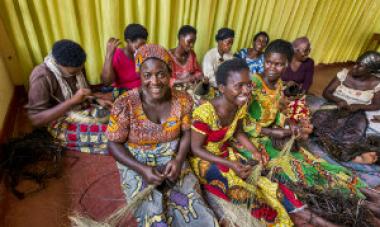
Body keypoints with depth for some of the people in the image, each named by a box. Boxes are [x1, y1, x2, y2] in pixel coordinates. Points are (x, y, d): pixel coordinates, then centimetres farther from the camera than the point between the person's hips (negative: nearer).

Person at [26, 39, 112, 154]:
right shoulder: (42, 77, -23)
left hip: (85, 109, 7)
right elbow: (36, 119, -25)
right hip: (62, 122, -6)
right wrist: (73, 100, -34)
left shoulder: (75, 67, -4)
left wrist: (97, 98, -7)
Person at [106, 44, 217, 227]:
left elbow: (187, 133, 1)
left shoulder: (182, 100, -10)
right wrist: (142, 169, -21)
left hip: (172, 160, 2)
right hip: (136, 164, -1)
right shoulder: (125, 105, -17)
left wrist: (179, 160, -16)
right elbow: (115, 144, -9)